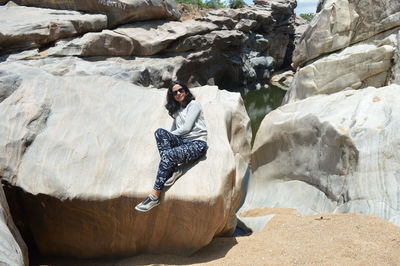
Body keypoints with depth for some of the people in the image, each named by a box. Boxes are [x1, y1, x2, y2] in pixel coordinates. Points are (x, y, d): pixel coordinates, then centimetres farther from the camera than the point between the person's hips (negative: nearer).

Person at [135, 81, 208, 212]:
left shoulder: (194, 105, 4)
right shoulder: (177, 110, 27)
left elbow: (187, 127, -6)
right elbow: (174, 130, 20)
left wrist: (171, 135, 1)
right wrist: (166, 137, 0)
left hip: (197, 143, -7)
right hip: (182, 141, 7)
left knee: (167, 155, -32)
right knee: (160, 131, -21)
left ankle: (155, 196, -34)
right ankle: (172, 171, -28)